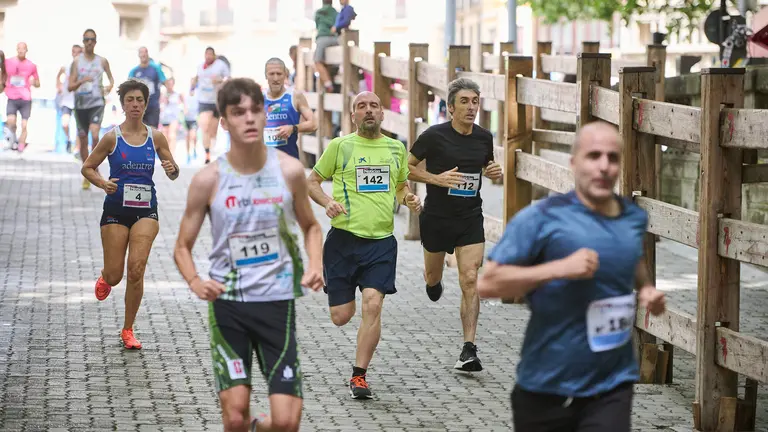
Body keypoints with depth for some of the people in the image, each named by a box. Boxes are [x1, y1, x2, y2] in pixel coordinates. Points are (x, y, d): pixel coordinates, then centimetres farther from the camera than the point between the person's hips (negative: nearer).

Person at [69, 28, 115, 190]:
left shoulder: (102, 61, 4)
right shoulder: (77, 61, 1)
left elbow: (111, 78, 20)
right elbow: (70, 87, -2)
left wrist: (110, 86, -1)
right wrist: (81, 81, -21)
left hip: (97, 103, -1)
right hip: (80, 104, 1)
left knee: (95, 135, -23)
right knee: (83, 140, 7)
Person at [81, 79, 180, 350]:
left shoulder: (156, 138, 3)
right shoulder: (112, 137, -3)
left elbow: (173, 173, 10)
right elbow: (87, 168, 3)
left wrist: (172, 170, -13)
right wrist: (102, 183, -17)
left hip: (146, 210, 1)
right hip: (116, 209, -1)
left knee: (137, 268, -16)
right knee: (115, 275, 0)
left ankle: (128, 330, 0)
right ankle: (105, 277, 43)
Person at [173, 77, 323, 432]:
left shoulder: (289, 171, -3)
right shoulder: (208, 180, -6)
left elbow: (310, 226, 14)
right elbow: (183, 246, 3)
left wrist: (315, 265, -5)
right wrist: (195, 282, -17)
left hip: (277, 300, 1)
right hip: (227, 302, -1)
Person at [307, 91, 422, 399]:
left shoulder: (396, 148, 11)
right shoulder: (340, 146, 2)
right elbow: (312, 181, 8)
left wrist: (409, 199, 3)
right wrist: (327, 202, -12)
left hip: (382, 240, 1)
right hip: (344, 238, -1)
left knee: (373, 305, -16)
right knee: (341, 317, 2)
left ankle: (359, 376, -5)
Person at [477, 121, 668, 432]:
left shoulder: (635, 218, 6)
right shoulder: (541, 217, -11)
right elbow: (487, 284, -15)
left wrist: (646, 289, 8)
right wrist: (559, 268, -23)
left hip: (612, 385, 3)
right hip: (546, 386, -3)